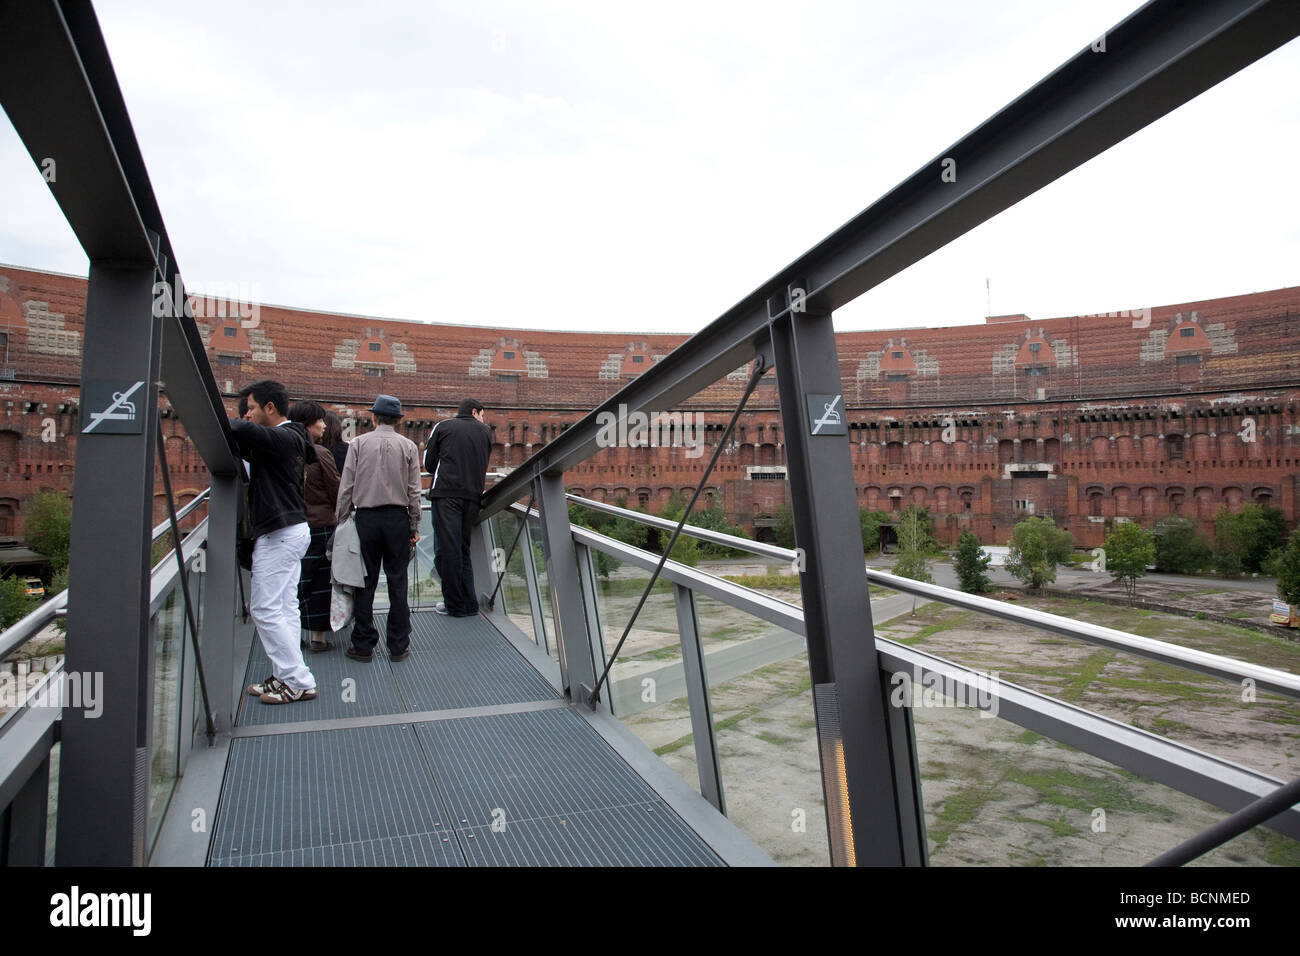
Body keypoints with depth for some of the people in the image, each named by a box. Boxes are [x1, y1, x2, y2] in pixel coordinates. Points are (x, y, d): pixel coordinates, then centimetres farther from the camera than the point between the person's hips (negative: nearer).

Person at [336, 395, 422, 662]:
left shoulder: (358, 444, -1)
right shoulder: (408, 446, 1)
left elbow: (346, 487, -1)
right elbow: (414, 491, 1)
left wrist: (340, 520, 7)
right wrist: (415, 527, 7)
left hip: (366, 518, 0)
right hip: (397, 519, 0)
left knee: (365, 582, 7)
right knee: (397, 582, 5)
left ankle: (363, 645, 12)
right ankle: (398, 645, 9)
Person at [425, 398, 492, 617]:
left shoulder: (442, 426, 10)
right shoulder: (484, 432, 16)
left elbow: (429, 464, 11)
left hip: (446, 493, -3)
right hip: (472, 495, 3)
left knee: (447, 548, -1)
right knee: (463, 548, 12)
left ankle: (455, 605, 0)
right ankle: (469, 603, 12)